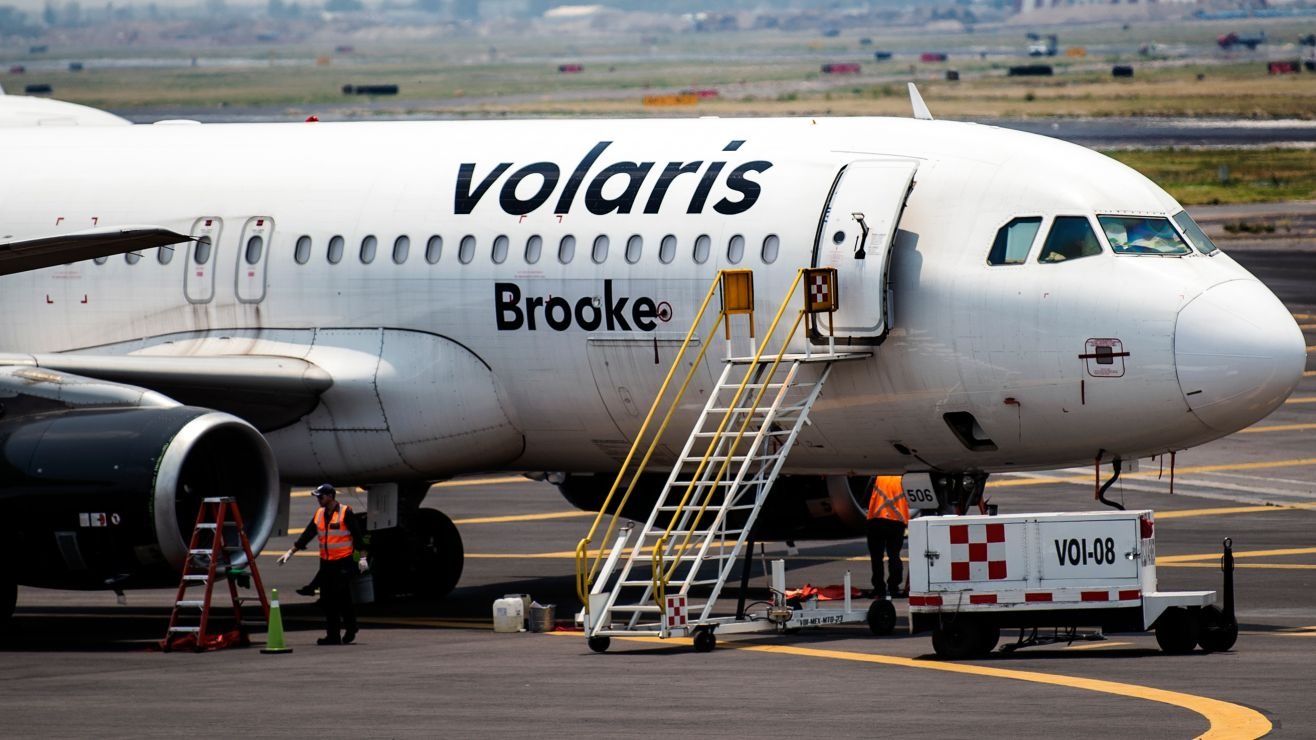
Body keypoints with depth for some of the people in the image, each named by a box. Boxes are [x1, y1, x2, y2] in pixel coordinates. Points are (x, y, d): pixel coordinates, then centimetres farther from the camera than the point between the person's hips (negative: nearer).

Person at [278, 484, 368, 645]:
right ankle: (333, 636, 7)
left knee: (342, 598, -8)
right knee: (327, 600, 3)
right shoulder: (319, 514, 11)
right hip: (326, 563, 6)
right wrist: (290, 552, 9)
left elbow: (357, 535, -8)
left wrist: (362, 557, -12)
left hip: (343, 563, -6)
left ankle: (350, 630, 9)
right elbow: (307, 535, 13)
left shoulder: (345, 512, -8)